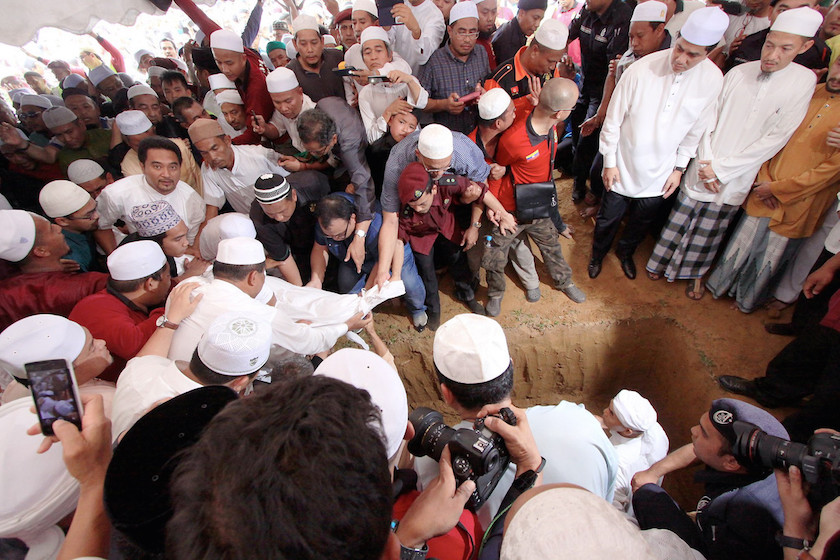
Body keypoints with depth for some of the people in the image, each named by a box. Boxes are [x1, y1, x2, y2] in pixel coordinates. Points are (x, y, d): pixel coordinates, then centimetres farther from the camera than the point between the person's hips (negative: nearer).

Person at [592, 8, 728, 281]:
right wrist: (609, 162, -7)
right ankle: (598, 254, 43)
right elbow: (613, 120, -11)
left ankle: (626, 252, 50)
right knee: (607, 219, 14)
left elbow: (696, 130, 1)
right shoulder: (641, 69, -21)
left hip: (659, 174, 3)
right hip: (623, 167, -2)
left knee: (641, 222, 21)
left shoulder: (713, 81, -11)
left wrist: (679, 168, 2)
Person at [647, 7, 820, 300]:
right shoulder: (738, 73, -6)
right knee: (680, 219, 11)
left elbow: (776, 139, -12)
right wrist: (706, 164, -11)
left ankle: (696, 273, 33)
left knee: (711, 231, 13)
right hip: (703, 170, 1)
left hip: (736, 180, -1)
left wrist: (721, 168, -15)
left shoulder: (804, 82, -9)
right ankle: (663, 261, 32)